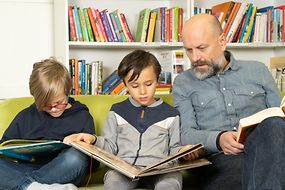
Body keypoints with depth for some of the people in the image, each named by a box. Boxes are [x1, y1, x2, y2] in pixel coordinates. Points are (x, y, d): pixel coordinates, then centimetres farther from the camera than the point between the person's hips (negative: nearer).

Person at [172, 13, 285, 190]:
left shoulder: (257, 70, 18)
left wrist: (269, 134, -9)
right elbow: (185, 134, 4)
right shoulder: (183, 83, 14)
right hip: (218, 158, -4)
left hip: (264, 149, 4)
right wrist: (217, 139, -17)